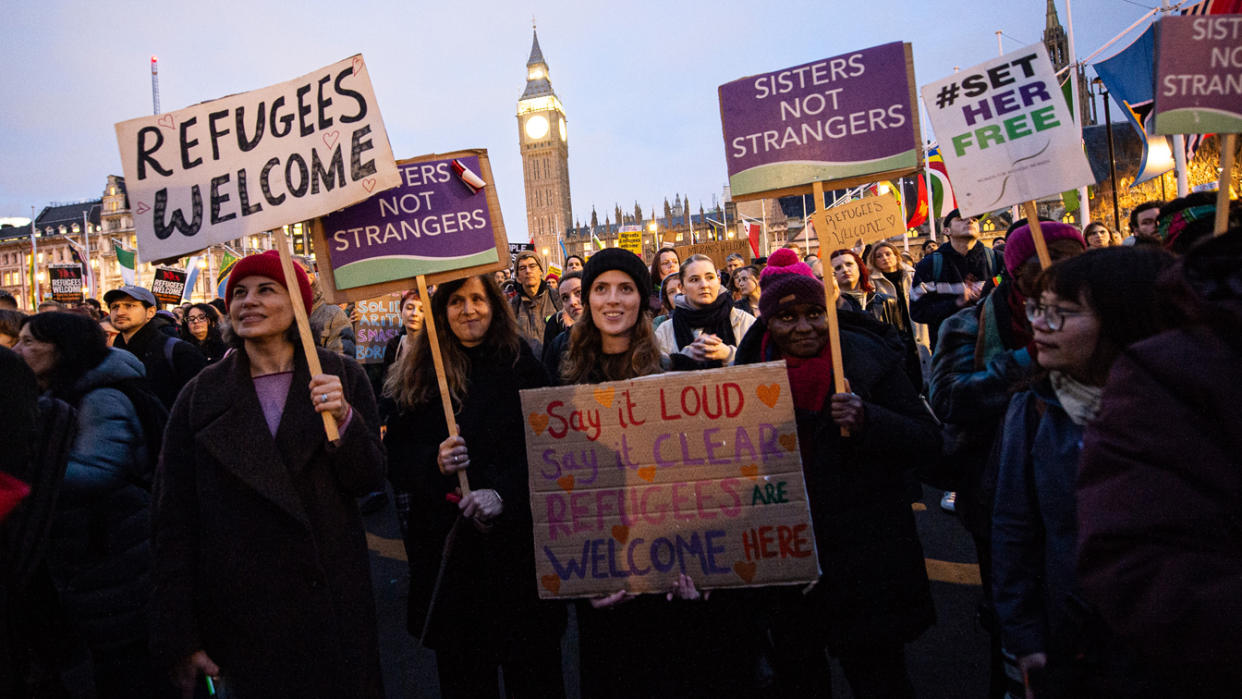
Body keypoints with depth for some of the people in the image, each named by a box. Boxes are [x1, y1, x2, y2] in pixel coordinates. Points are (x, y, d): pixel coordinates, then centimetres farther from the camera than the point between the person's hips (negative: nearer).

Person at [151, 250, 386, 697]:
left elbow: (370, 482, -3)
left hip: (335, 601, 1)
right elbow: (174, 520, -1)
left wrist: (344, 418, -21)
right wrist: (179, 638, -3)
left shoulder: (341, 377, -2)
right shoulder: (200, 396, -1)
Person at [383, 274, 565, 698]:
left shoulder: (522, 366, -3)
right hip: (444, 547, 2)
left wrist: (504, 493, -22)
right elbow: (396, 458, 4)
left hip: (515, 544, -2)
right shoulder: (417, 375, 3)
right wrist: (434, 463, -16)